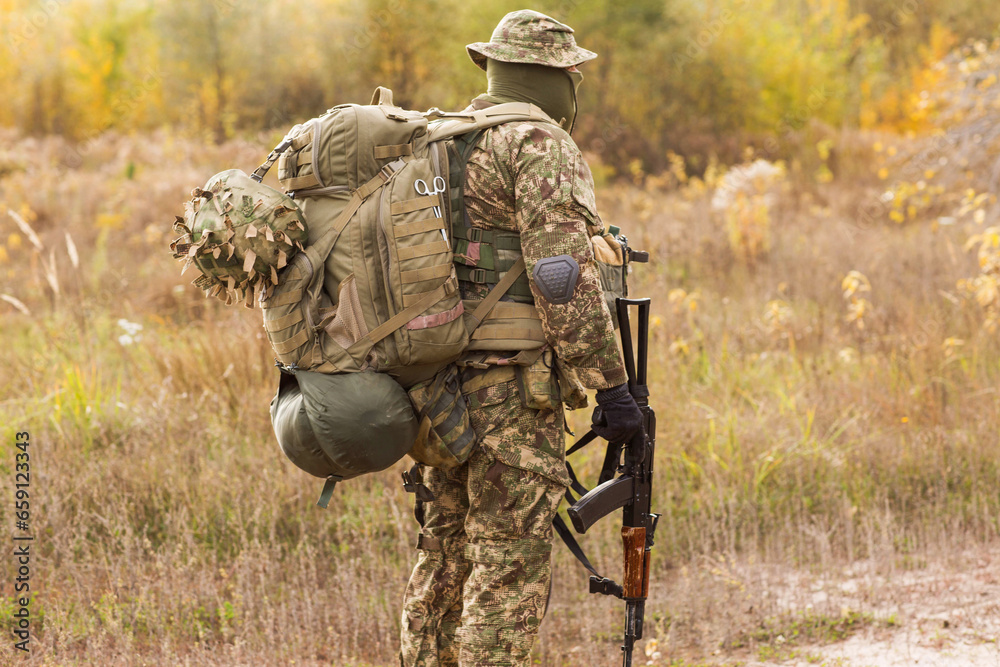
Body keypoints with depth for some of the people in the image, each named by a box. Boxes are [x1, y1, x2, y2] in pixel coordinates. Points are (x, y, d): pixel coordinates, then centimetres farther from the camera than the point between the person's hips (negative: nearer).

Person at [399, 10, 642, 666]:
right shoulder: (542, 146, -9)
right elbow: (562, 278, -18)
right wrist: (610, 384, -15)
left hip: (440, 384, 9)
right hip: (510, 386, -8)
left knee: (445, 558, 16)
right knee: (510, 573, -6)